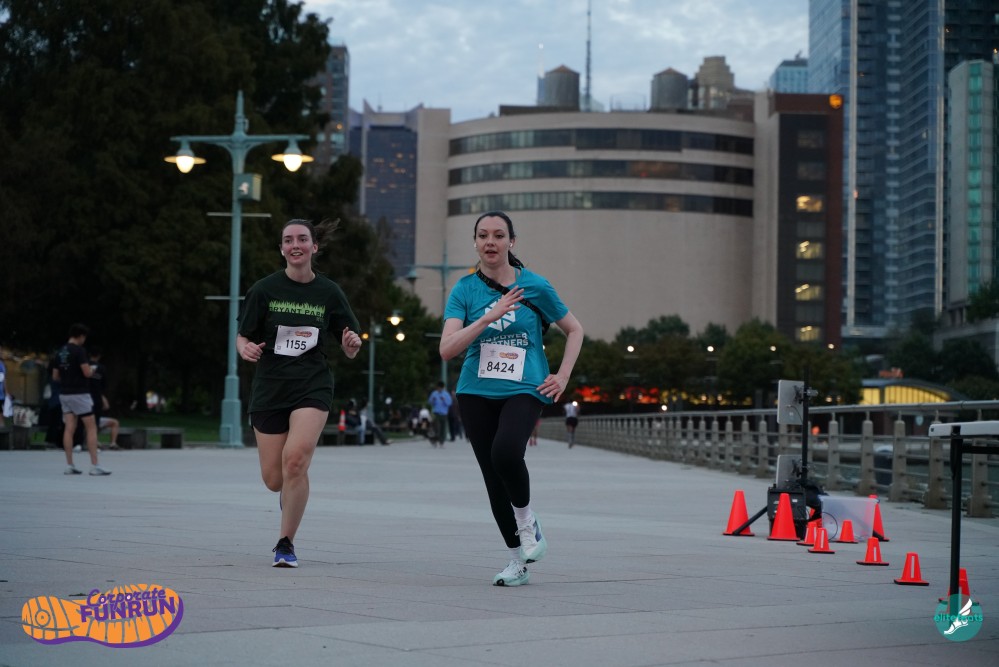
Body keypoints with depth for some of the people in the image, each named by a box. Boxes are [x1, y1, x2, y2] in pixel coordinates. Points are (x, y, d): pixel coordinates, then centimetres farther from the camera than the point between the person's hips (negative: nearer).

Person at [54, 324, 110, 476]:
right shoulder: (79, 351, -12)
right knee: (91, 428, -2)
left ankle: (69, 465, 3)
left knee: (69, 429, 6)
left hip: (64, 393, 7)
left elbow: (55, 376, 13)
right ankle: (94, 466, -6)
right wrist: (92, 370, 3)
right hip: (79, 393, -7)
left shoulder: (60, 352, 10)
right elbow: (87, 372, -18)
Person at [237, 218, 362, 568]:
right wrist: (246, 349, -21)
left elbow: (349, 351, 7)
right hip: (269, 389, 1)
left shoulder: (329, 292, 2)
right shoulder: (265, 289, -1)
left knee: (295, 459, -23)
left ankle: (286, 544, -8)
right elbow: (242, 337, 2)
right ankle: (290, 493, 44)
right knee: (273, 479, 3)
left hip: (312, 387, -1)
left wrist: (352, 343, -16)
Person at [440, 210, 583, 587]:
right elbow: (447, 350, -10)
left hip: (524, 390, -3)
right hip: (477, 393, 3)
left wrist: (562, 376, 3)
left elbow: (574, 330, 14)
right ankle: (518, 560, 19)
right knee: (493, 479, 3)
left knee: (506, 453, -30)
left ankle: (528, 522, -2)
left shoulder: (535, 286, 0)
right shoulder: (464, 289, 1)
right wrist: (488, 317, -20)